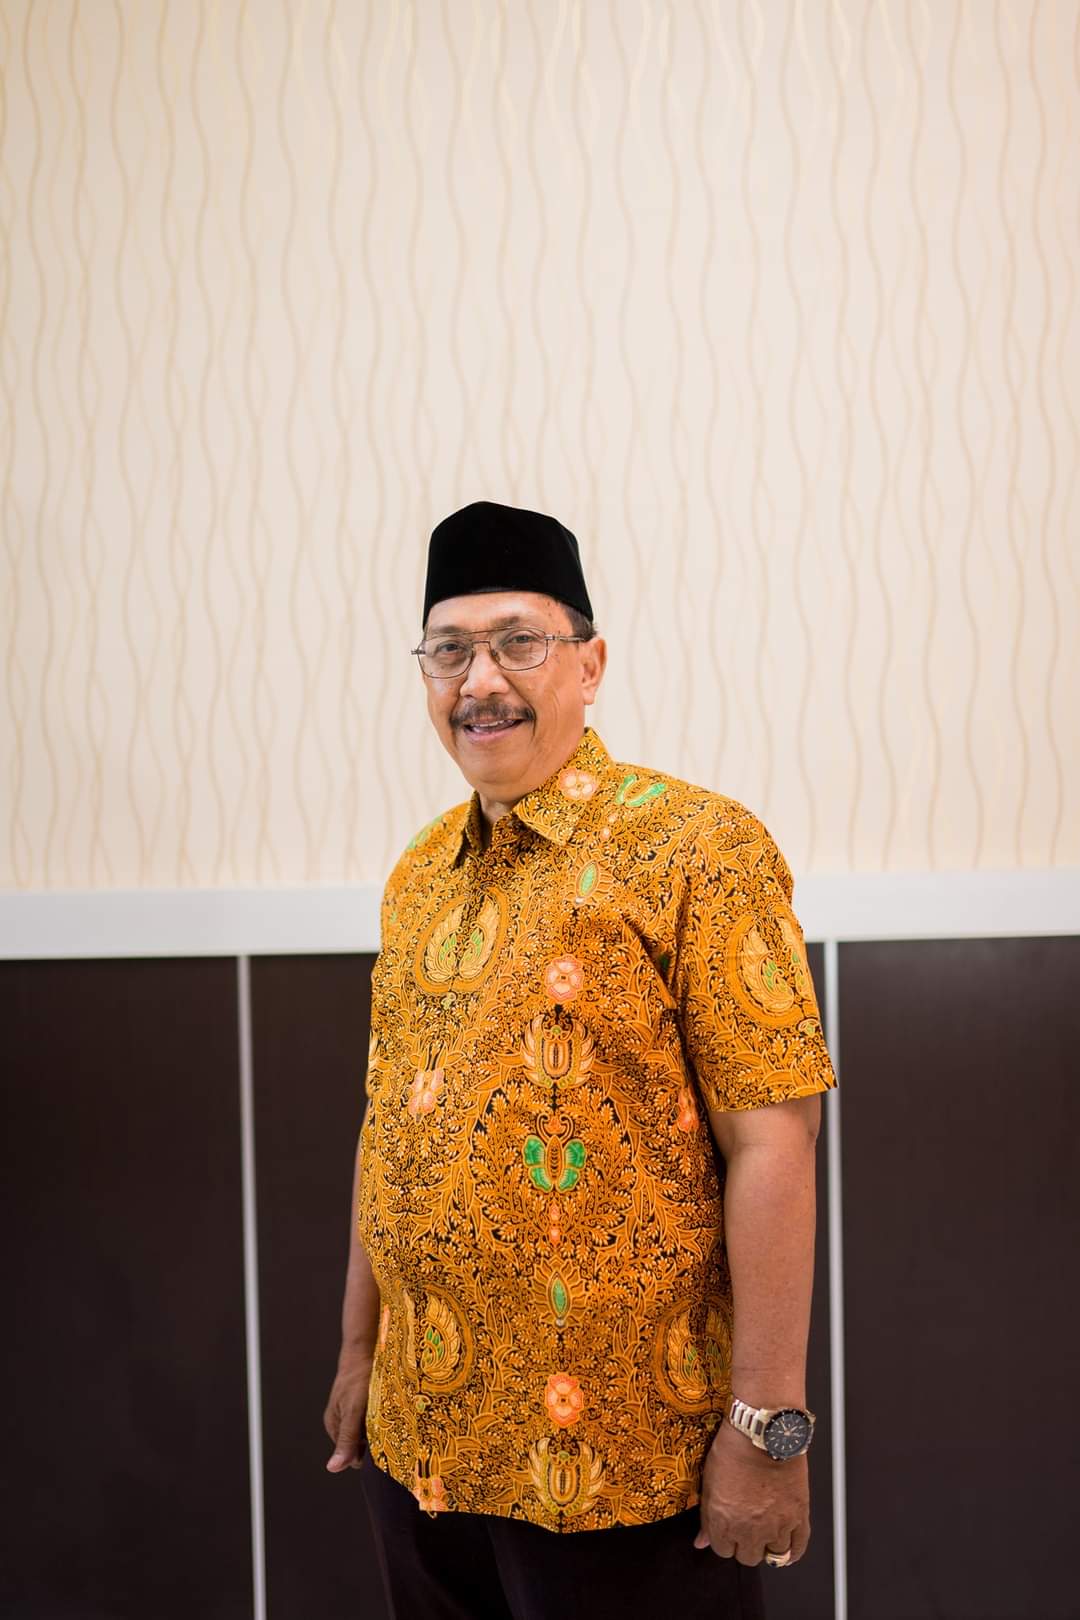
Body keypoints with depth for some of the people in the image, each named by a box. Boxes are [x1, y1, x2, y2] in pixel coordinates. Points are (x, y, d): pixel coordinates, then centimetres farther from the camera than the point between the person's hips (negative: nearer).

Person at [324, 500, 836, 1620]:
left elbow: (771, 1139, -16)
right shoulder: (419, 874, 8)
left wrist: (770, 1424, -17)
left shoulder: (696, 846, -12)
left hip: (621, 1453, -6)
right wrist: (359, 1350, 15)